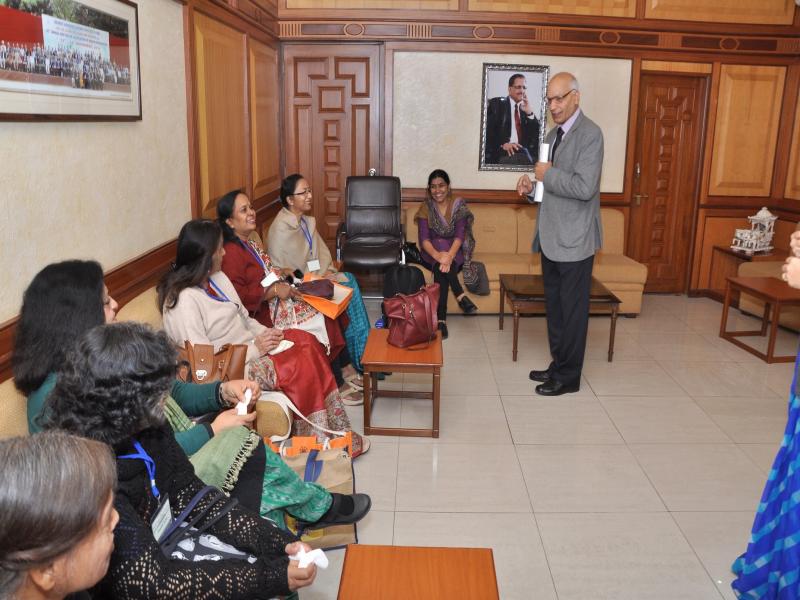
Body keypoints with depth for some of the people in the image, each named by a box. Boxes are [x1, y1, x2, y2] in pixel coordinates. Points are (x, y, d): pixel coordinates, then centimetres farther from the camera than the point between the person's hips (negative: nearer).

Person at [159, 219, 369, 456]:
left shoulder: (217, 277, 7)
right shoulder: (183, 301, -22)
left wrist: (266, 333, -5)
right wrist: (255, 348, -20)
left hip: (250, 345, 9)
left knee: (307, 342, -8)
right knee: (301, 366, -19)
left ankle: (337, 432, -2)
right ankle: (316, 442, 1)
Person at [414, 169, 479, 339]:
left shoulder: (459, 206, -2)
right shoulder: (425, 208, -1)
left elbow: (459, 236, -13)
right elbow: (424, 239, -12)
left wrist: (449, 256, -33)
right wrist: (438, 255, -33)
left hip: (455, 253, 0)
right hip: (432, 253, 1)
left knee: (442, 268, -33)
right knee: (441, 265, -35)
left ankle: (441, 319, -35)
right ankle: (460, 296, -31)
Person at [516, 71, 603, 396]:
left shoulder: (589, 134, -13)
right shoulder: (553, 135, 14)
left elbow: (584, 188, -24)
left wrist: (548, 175, -14)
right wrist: (531, 187, 2)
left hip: (573, 239, -8)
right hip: (550, 237, 9)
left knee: (572, 311, 2)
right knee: (554, 308, 16)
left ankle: (568, 377, 13)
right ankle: (558, 365, 29)